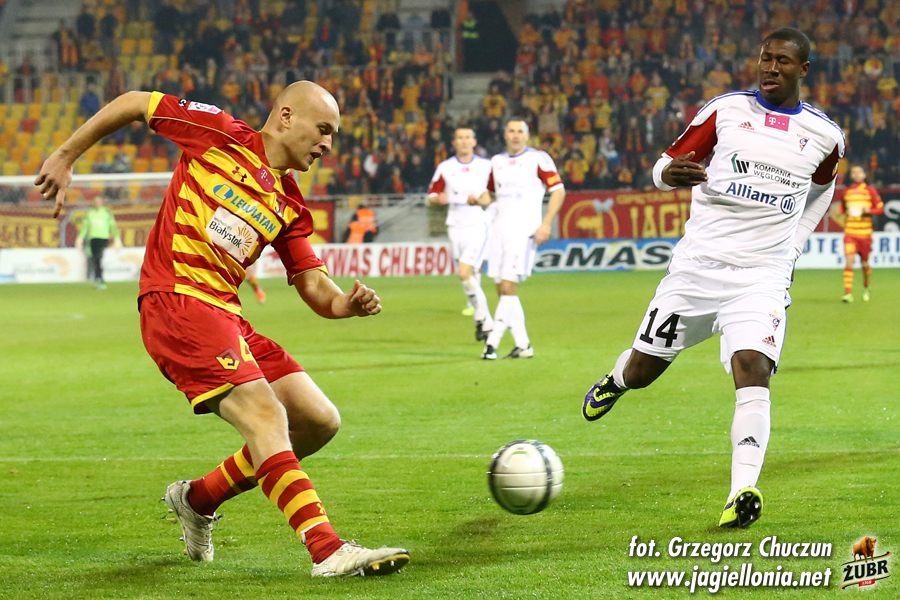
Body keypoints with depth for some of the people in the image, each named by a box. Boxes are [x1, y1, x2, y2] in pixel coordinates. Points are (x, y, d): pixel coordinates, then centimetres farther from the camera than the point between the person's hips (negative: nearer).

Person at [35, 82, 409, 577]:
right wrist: (65, 158, 9)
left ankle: (199, 499, 20)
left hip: (223, 312, 8)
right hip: (175, 300, -8)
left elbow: (315, 289, 14)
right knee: (265, 417, -23)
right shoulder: (221, 136, 0)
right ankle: (327, 551, -30)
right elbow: (132, 103, 7)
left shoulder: (290, 207, 17)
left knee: (319, 421, 2)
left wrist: (349, 304, -8)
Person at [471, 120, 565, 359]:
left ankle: (493, 342, -15)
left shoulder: (538, 159, -3)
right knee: (503, 290, 4)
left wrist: (546, 224, -13)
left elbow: (558, 190, -4)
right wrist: (479, 200, 3)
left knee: (509, 286, -15)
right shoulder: (497, 161, 15)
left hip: (524, 230, -7)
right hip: (500, 229, 7)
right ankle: (523, 345, 11)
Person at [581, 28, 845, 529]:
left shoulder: (824, 135, 6)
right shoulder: (725, 110, 2)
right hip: (698, 263, 1)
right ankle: (616, 380, 48)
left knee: (753, 369, -24)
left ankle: (743, 493, -29)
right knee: (643, 370, 10)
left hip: (763, 276, -1)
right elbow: (666, 167, 5)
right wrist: (671, 173, -20)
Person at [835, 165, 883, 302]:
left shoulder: (870, 191, 2)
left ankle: (866, 288, 34)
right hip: (850, 232, 1)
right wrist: (839, 211, -1)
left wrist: (869, 210, -17)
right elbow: (842, 207, 22)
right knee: (849, 260, -16)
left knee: (865, 264, 7)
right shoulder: (847, 192, 9)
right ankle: (848, 293, -18)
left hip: (865, 233, -1)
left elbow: (881, 208, 3)